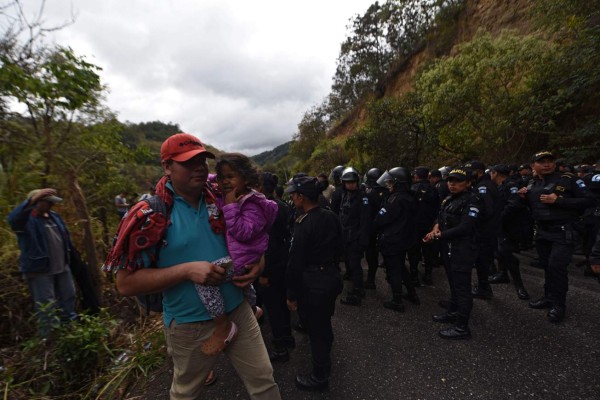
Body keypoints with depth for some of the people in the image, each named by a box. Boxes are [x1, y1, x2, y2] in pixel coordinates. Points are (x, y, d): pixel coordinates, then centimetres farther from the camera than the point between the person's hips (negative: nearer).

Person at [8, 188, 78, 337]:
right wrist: (31, 200, -54)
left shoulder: (54, 216, 9)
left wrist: (68, 257, 18)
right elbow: (13, 219, -39)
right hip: (40, 271, -7)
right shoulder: (27, 219, -13)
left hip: (62, 268, 7)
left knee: (68, 299, 20)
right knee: (46, 308, 0)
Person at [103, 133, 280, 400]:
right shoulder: (150, 216, -15)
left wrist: (257, 262, -10)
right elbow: (126, 283, -14)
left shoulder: (221, 200, -4)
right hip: (190, 327, -2)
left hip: (238, 311, 3)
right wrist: (187, 270, -26)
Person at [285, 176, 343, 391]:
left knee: (315, 329, 11)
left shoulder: (303, 224, -23)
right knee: (324, 323, 28)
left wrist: (291, 294, -10)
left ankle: (319, 377, 31)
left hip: (313, 282, -8)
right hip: (332, 275, 8)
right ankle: (325, 363, 53)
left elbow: (295, 262, -20)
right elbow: (339, 248, 10)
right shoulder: (331, 216, -1)